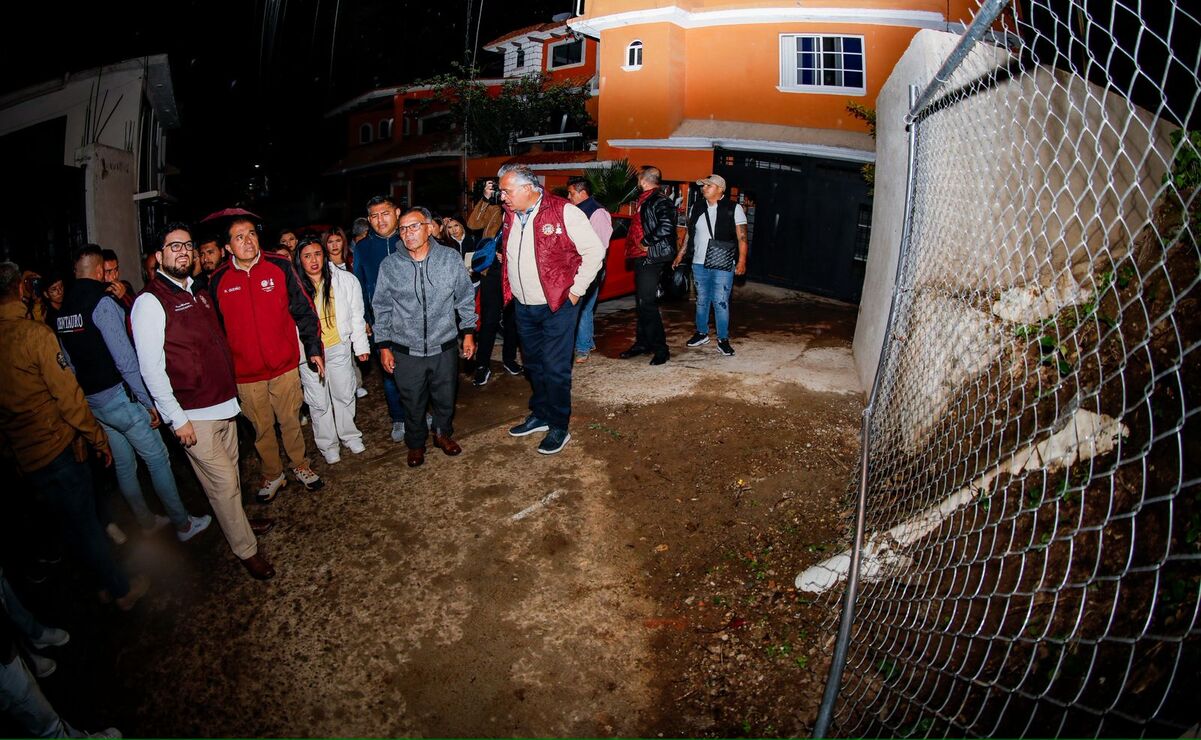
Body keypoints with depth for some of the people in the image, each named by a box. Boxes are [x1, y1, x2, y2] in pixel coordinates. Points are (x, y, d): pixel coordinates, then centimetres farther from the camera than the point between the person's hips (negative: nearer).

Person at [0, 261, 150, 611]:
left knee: (70, 522, 17)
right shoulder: (35, 333, -17)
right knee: (85, 522, 5)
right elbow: (67, 394, -16)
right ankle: (123, 589, 19)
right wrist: (99, 438, -6)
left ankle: (106, 583, 32)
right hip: (57, 447, -6)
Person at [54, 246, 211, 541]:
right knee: (157, 459, 2)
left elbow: (69, 362, 13)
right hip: (119, 396, -8)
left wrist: (84, 397, 21)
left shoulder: (63, 310, 8)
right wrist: (149, 402, -16)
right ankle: (183, 524, 10)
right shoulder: (103, 302, -16)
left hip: (91, 402, 8)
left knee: (124, 465, 17)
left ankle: (147, 522, 31)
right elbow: (125, 359, -21)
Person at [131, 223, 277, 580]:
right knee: (223, 481, -1)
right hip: (193, 414, -7)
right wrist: (177, 418, -16)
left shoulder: (198, 291, 12)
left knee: (230, 473, 19)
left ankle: (237, 519, 40)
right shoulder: (150, 301, -12)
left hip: (223, 403, 7)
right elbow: (151, 369, -15)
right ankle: (247, 550, 12)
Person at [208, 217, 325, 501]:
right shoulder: (218, 281, -3)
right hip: (245, 373, 1)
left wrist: (313, 347, -1)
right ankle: (272, 474, 33)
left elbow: (303, 310, -1)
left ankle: (300, 465, 35)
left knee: (290, 420, 14)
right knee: (262, 428, 14)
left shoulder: (280, 267, -6)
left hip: (284, 365, -1)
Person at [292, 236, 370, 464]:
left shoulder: (346, 280, -8)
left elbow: (356, 315, 1)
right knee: (319, 402, 12)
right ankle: (328, 445, 30)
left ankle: (350, 436, 38)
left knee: (345, 395, 16)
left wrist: (361, 346, 3)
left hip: (339, 348, 1)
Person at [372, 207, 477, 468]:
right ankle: (416, 444, 36)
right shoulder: (389, 265, -4)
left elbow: (465, 298, 4)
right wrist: (384, 345, 3)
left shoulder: (450, 258, -5)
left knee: (446, 398, 17)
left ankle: (443, 434, 43)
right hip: (406, 351, 0)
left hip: (444, 347, 1)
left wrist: (468, 332, 3)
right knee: (413, 402, 12)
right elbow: (382, 308, 3)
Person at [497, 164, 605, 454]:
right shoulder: (510, 214, 5)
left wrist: (576, 290, -13)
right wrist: (510, 289, 14)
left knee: (555, 368, 0)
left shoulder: (564, 212, -16)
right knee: (534, 365, 19)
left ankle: (559, 427, 14)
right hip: (523, 306, 7)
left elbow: (595, 250, -15)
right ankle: (540, 415, 36)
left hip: (557, 305, -7)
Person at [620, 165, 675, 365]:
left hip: (651, 259, -10)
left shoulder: (660, 201, -12)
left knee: (647, 304, -10)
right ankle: (642, 343, 25)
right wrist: (636, 244, 11)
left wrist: (646, 242, -19)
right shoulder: (645, 200, 17)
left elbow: (666, 227, -26)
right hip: (641, 258, 10)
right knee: (641, 303, 15)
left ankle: (660, 348, -2)